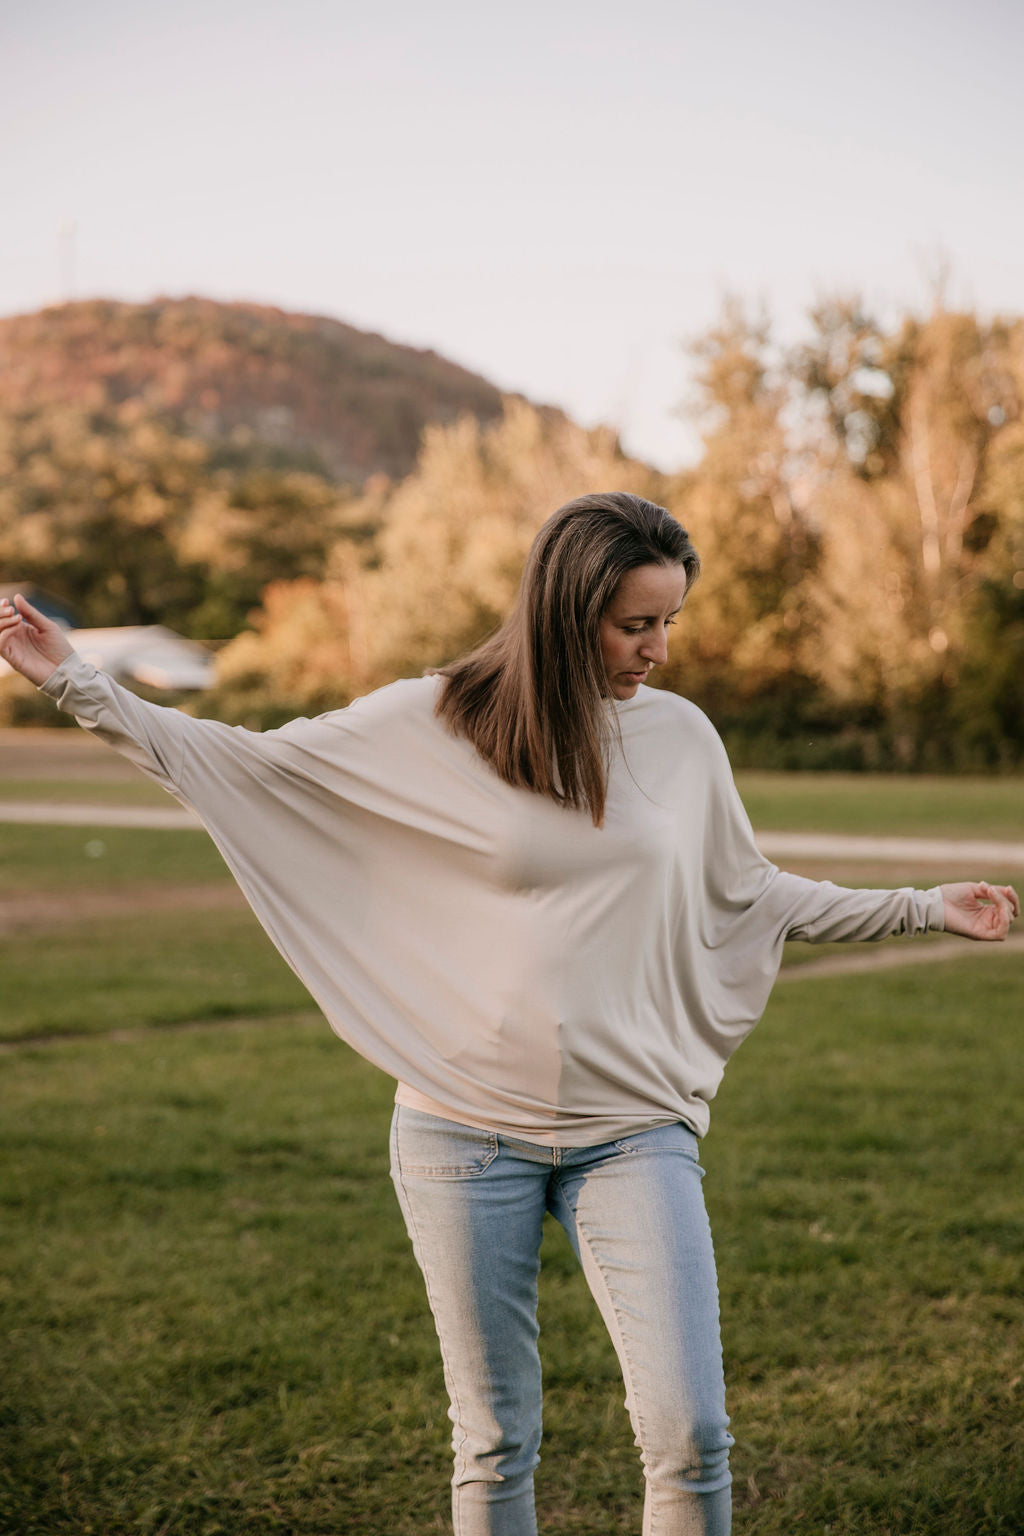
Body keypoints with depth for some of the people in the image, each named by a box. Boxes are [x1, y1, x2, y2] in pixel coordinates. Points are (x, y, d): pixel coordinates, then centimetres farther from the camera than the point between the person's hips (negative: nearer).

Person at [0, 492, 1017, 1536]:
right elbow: (241, 765, 2)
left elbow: (752, 896, 18)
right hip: (466, 1134, -1)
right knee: (494, 1449, 9)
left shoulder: (680, 738, 4)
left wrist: (925, 908, 18)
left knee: (690, 1438, -7)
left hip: (632, 1134, 2)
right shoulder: (433, 725, -5)